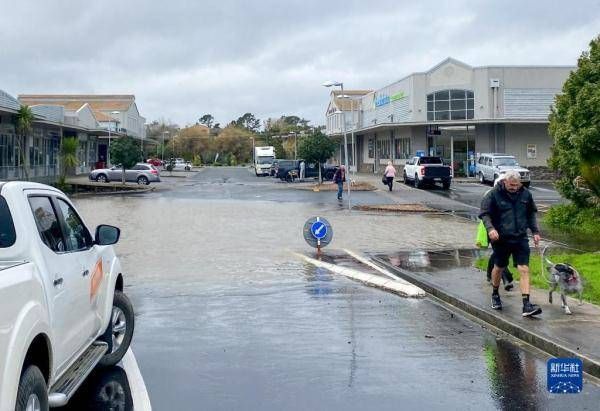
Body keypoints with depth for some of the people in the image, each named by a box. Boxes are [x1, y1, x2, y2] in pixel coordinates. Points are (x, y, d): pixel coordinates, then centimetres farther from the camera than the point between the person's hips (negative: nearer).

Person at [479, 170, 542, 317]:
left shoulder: (525, 194, 3)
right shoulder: (493, 194, -9)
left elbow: (531, 213, 17)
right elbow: (485, 214, -9)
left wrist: (535, 231, 11)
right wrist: (490, 228, -26)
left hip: (521, 238, 2)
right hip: (501, 239, -2)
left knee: (524, 270, -8)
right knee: (499, 268, 15)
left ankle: (526, 305, -11)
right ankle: (495, 295, 40)